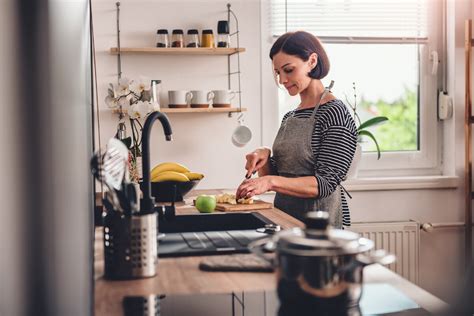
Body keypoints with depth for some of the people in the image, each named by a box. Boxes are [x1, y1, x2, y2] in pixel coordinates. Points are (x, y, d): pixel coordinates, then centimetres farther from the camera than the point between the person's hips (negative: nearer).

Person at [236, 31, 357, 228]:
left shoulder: (335, 113, -10)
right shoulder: (289, 118, 12)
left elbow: (325, 183, -16)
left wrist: (271, 182, -26)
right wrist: (265, 157, -6)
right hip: (284, 219, 6)